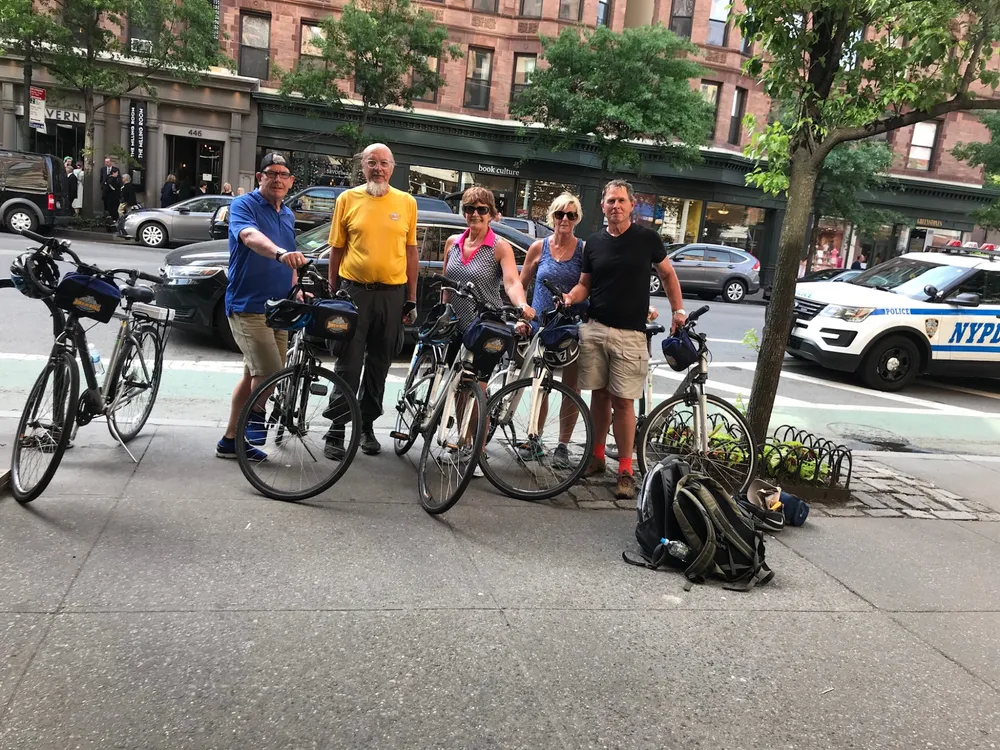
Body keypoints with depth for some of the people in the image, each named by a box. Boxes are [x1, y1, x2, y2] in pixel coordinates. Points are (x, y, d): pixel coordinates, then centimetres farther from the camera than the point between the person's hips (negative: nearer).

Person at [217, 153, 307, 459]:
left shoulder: (288, 216, 15)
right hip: (247, 306, -8)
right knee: (270, 372, -18)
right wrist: (281, 252, -50)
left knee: (255, 373, 11)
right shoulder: (243, 205, -9)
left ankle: (230, 441, 21)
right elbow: (250, 236, -32)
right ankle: (256, 416, 8)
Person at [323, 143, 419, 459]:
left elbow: (411, 252, 7)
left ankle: (367, 425, 24)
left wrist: (411, 299, 4)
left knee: (379, 365, 11)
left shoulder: (406, 202, 5)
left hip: (392, 294, 2)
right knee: (348, 365, -1)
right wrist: (332, 293, 4)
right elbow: (336, 249, 6)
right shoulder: (348, 199, 3)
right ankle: (336, 432, 6)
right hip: (354, 291, -1)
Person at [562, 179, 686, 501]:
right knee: (599, 395, 10)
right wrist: (570, 298, -8)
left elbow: (667, 274, 11)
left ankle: (625, 471, 5)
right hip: (594, 329, 3)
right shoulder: (594, 243, 8)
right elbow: (584, 284, 13)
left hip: (629, 334, -3)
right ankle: (597, 457, 24)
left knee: (623, 401, -4)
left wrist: (678, 310, 3)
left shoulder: (647, 238, 1)